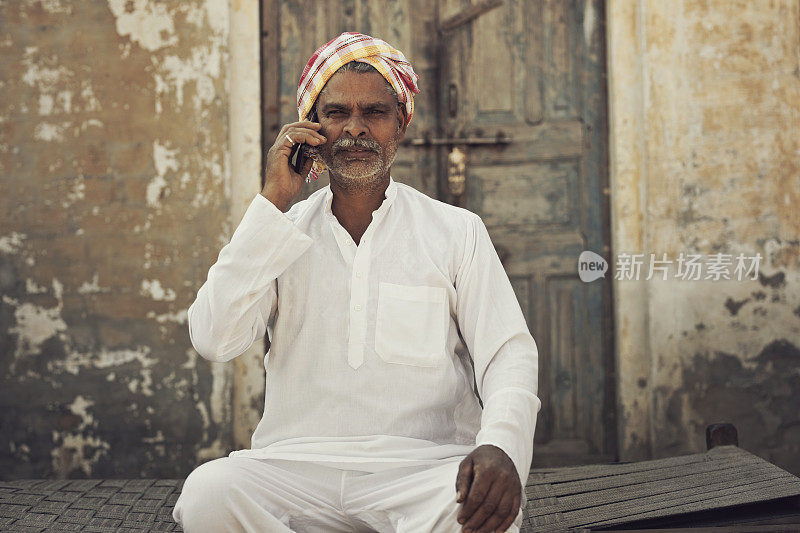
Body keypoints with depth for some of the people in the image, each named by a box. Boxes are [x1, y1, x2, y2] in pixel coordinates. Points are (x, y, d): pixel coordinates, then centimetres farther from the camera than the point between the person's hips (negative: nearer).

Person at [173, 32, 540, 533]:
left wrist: (501, 446, -21)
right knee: (208, 492, -31)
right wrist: (274, 201, -4)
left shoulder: (457, 231, 9)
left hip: (421, 466, -1)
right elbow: (214, 339, -3)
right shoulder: (283, 231, 13)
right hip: (296, 465, 1)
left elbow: (508, 355, 1)